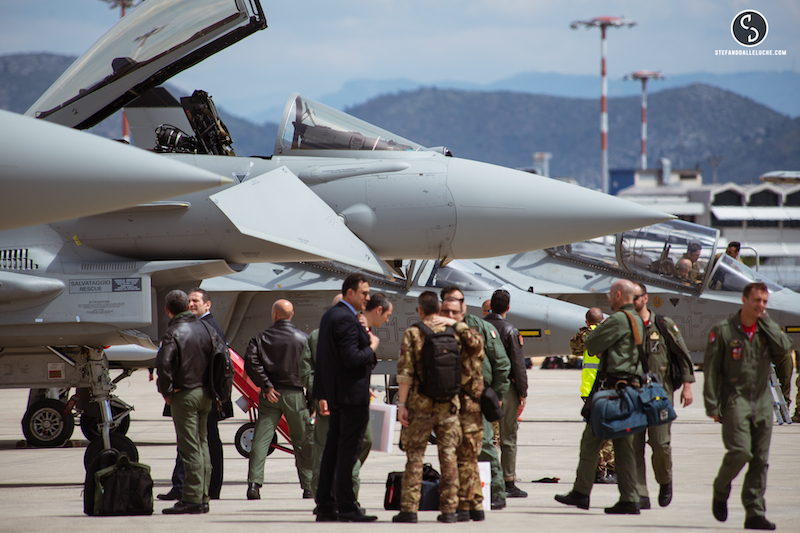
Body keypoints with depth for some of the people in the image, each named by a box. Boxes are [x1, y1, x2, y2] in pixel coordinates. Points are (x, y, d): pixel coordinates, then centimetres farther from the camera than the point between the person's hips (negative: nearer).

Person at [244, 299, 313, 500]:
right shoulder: (302, 338, 1)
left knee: (260, 440, 0)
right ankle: (308, 487, 11)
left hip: (270, 394, 0)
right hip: (295, 393, 0)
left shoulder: (262, 337, 1)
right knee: (302, 442, 8)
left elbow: (251, 361, -13)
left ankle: (254, 483, -11)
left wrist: (266, 385, -10)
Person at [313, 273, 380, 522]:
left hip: (335, 395, 10)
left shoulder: (329, 315, 15)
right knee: (348, 449, -7)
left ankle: (325, 505, 13)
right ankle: (346, 506, -6)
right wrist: (372, 348, -6)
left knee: (332, 449, 11)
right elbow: (352, 358, -24)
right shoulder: (347, 319, -17)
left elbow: (322, 359, 19)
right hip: (352, 395, -10)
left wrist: (322, 395, 22)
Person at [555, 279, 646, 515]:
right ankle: (629, 498, 5)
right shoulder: (638, 321, 18)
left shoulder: (618, 319, -12)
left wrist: (597, 329, 9)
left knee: (591, 440, -2)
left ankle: (581, 492, 1)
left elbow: (592, 345, -9)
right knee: (623, 445, 8)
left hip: (612, 386, -9)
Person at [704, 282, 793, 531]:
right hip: (735, 399, -4)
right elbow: (711, 369, -4)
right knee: (740, 451, -18)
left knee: (760, 460, 1)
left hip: (762, 402, 4)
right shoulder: (723, 330, -5)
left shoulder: (767, 329, 8)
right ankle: (720, 491, 9)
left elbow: (784, 349, -11)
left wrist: (766, 322, -8)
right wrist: (712, 405, -9)